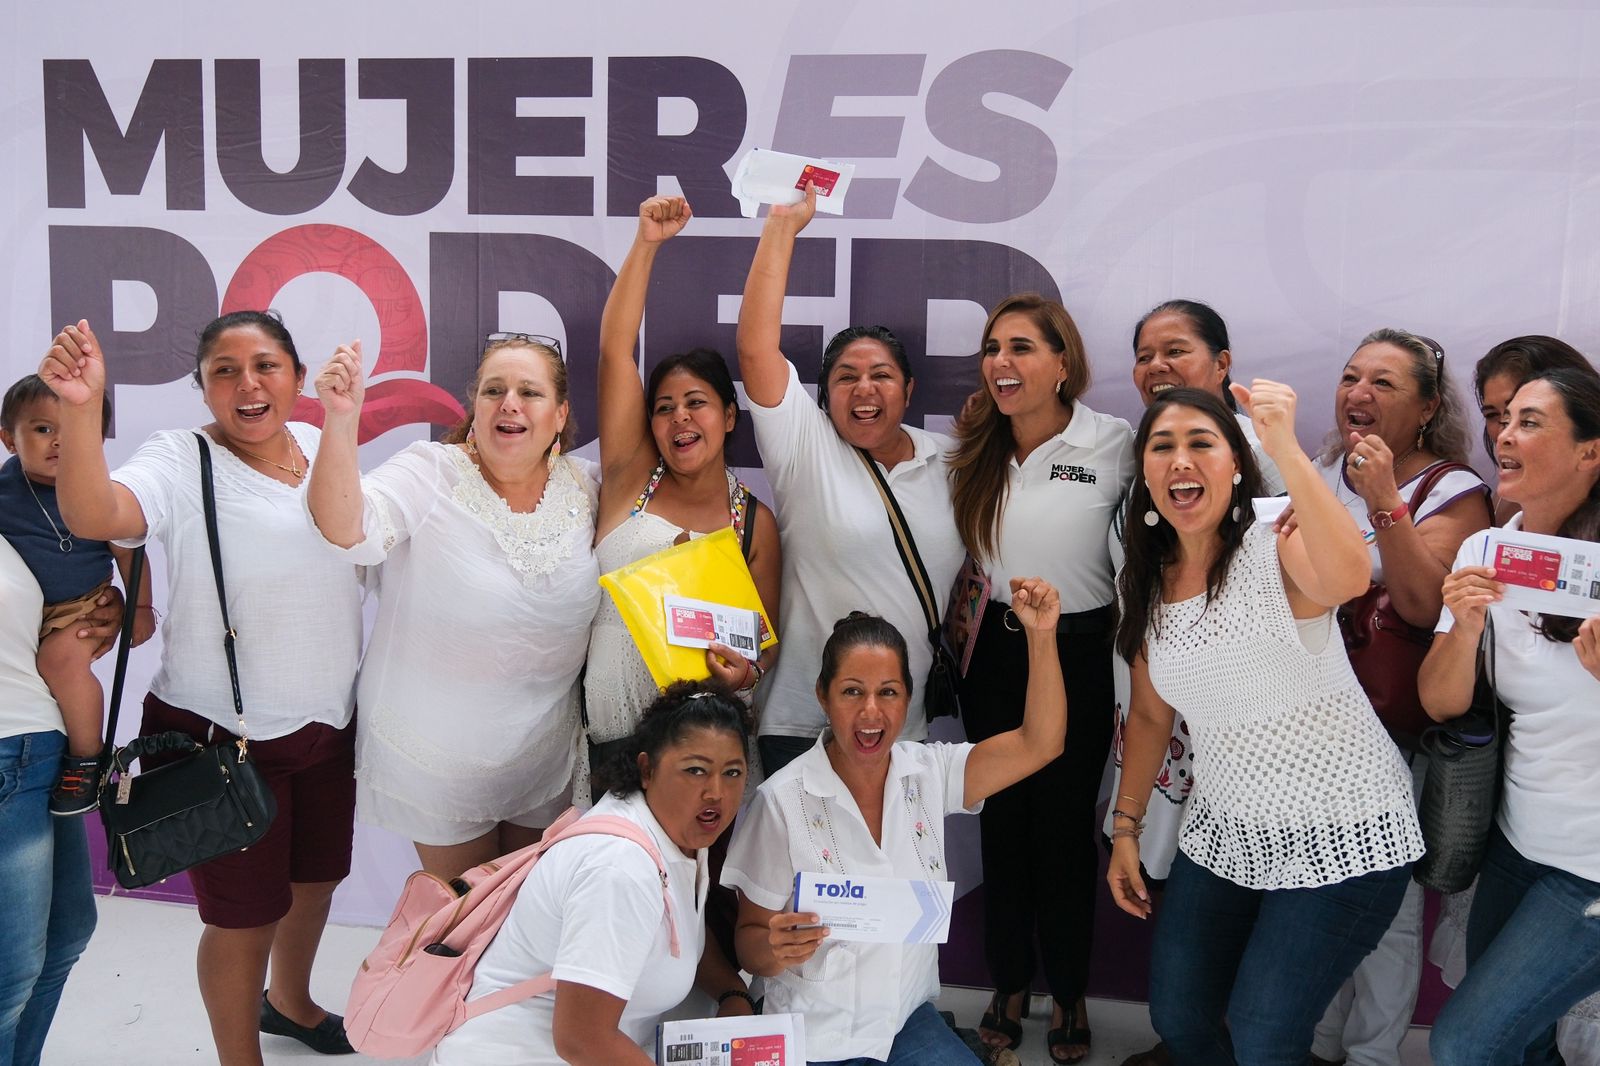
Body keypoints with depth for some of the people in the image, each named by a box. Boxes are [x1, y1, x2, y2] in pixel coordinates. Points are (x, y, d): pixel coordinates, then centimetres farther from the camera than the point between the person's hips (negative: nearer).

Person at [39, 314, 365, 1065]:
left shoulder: (319, 446, 1)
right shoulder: (180, 461, -16)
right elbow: (93, 516, -36)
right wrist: (81, 407, -48)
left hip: (329, 723, 6)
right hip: (223, 739, -6)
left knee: (317, 876, 25)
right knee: (245, 915, 8)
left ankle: (289, 1001, 54)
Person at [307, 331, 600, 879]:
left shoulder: (586, 488, -4)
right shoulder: (430, 474, -16)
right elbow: (347, 532, -33)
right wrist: (341, 419, -44)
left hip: (546, 753, 4)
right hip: (438, 750, -3)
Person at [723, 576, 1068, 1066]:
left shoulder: (929, 772, -2)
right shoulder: (783, 800, -14)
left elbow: (1040, 744, -8)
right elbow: (750, 939, -7)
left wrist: (1041, 635, -17)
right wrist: (775, 949, -29)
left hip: (909, 1022, 3)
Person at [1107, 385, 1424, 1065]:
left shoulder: (1278, 548, -16)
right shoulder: (1143, 587, 3)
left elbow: (1348, 578, -41)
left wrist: (1285, 447, -47)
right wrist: (1125, 828, 13)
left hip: (1340, 831, -6)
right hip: (1226, 829, 6)